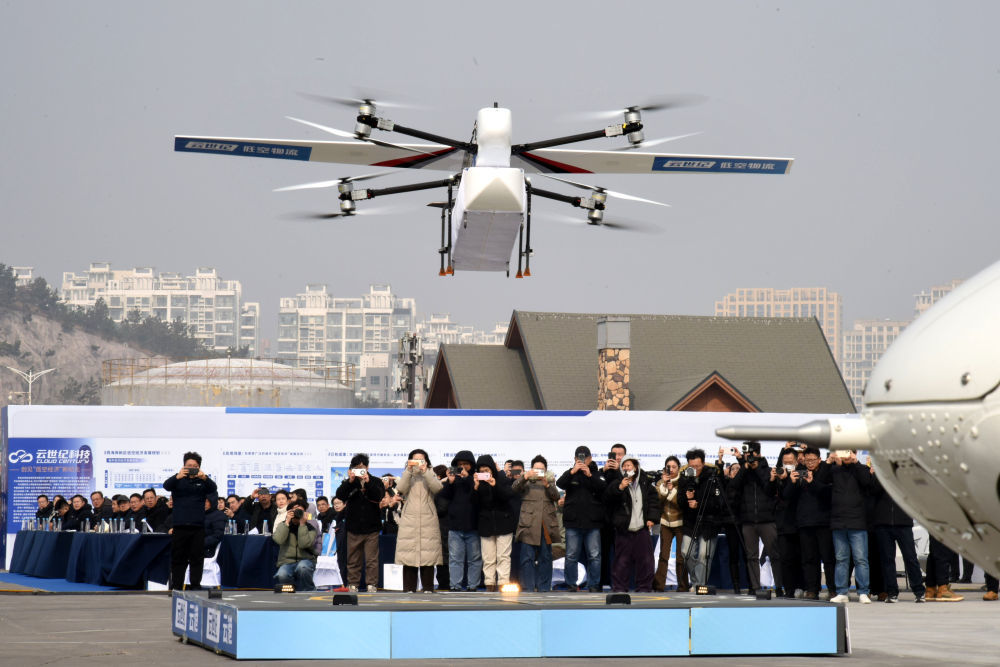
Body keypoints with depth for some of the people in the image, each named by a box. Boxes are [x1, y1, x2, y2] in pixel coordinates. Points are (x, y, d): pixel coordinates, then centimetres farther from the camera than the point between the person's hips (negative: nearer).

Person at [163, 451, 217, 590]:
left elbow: (213, 489, -8)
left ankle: (196, 585, 5)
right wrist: (177, 477, -31)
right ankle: (176, 586, 6)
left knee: (197, 558, 1)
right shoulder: (178, 481, 8)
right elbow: (166, 485, -10)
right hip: (179, 525, 0)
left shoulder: (203, 481, 9)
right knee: (177, 558, 3)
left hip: (197, 526, 0)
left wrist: (204, 478, -29)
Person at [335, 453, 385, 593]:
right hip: (353, 528, 1)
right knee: (353, 559, 5)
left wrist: (367, 482, -25)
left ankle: (372, 585, 1)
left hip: (371, 528, -1)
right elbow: (340, 495, -9)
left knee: (372, 559, -3)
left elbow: (379, 496, -12)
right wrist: (350, 481, -23)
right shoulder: (348, 483, 8)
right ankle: (353, 584, 11)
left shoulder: (375, 482, 5)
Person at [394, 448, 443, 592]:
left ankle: (428, 587, 0)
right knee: (409, 554, -6)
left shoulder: (430, 475, 13)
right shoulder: (407, 475, 14)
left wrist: (425, 472, -15)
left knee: (428, 553, -5)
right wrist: (409, 470, -12)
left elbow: (437, 488, -8)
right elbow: (402, 489, -6)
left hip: (428, 520, 0)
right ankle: (409, 587, -2)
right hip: (409, 520, 0)